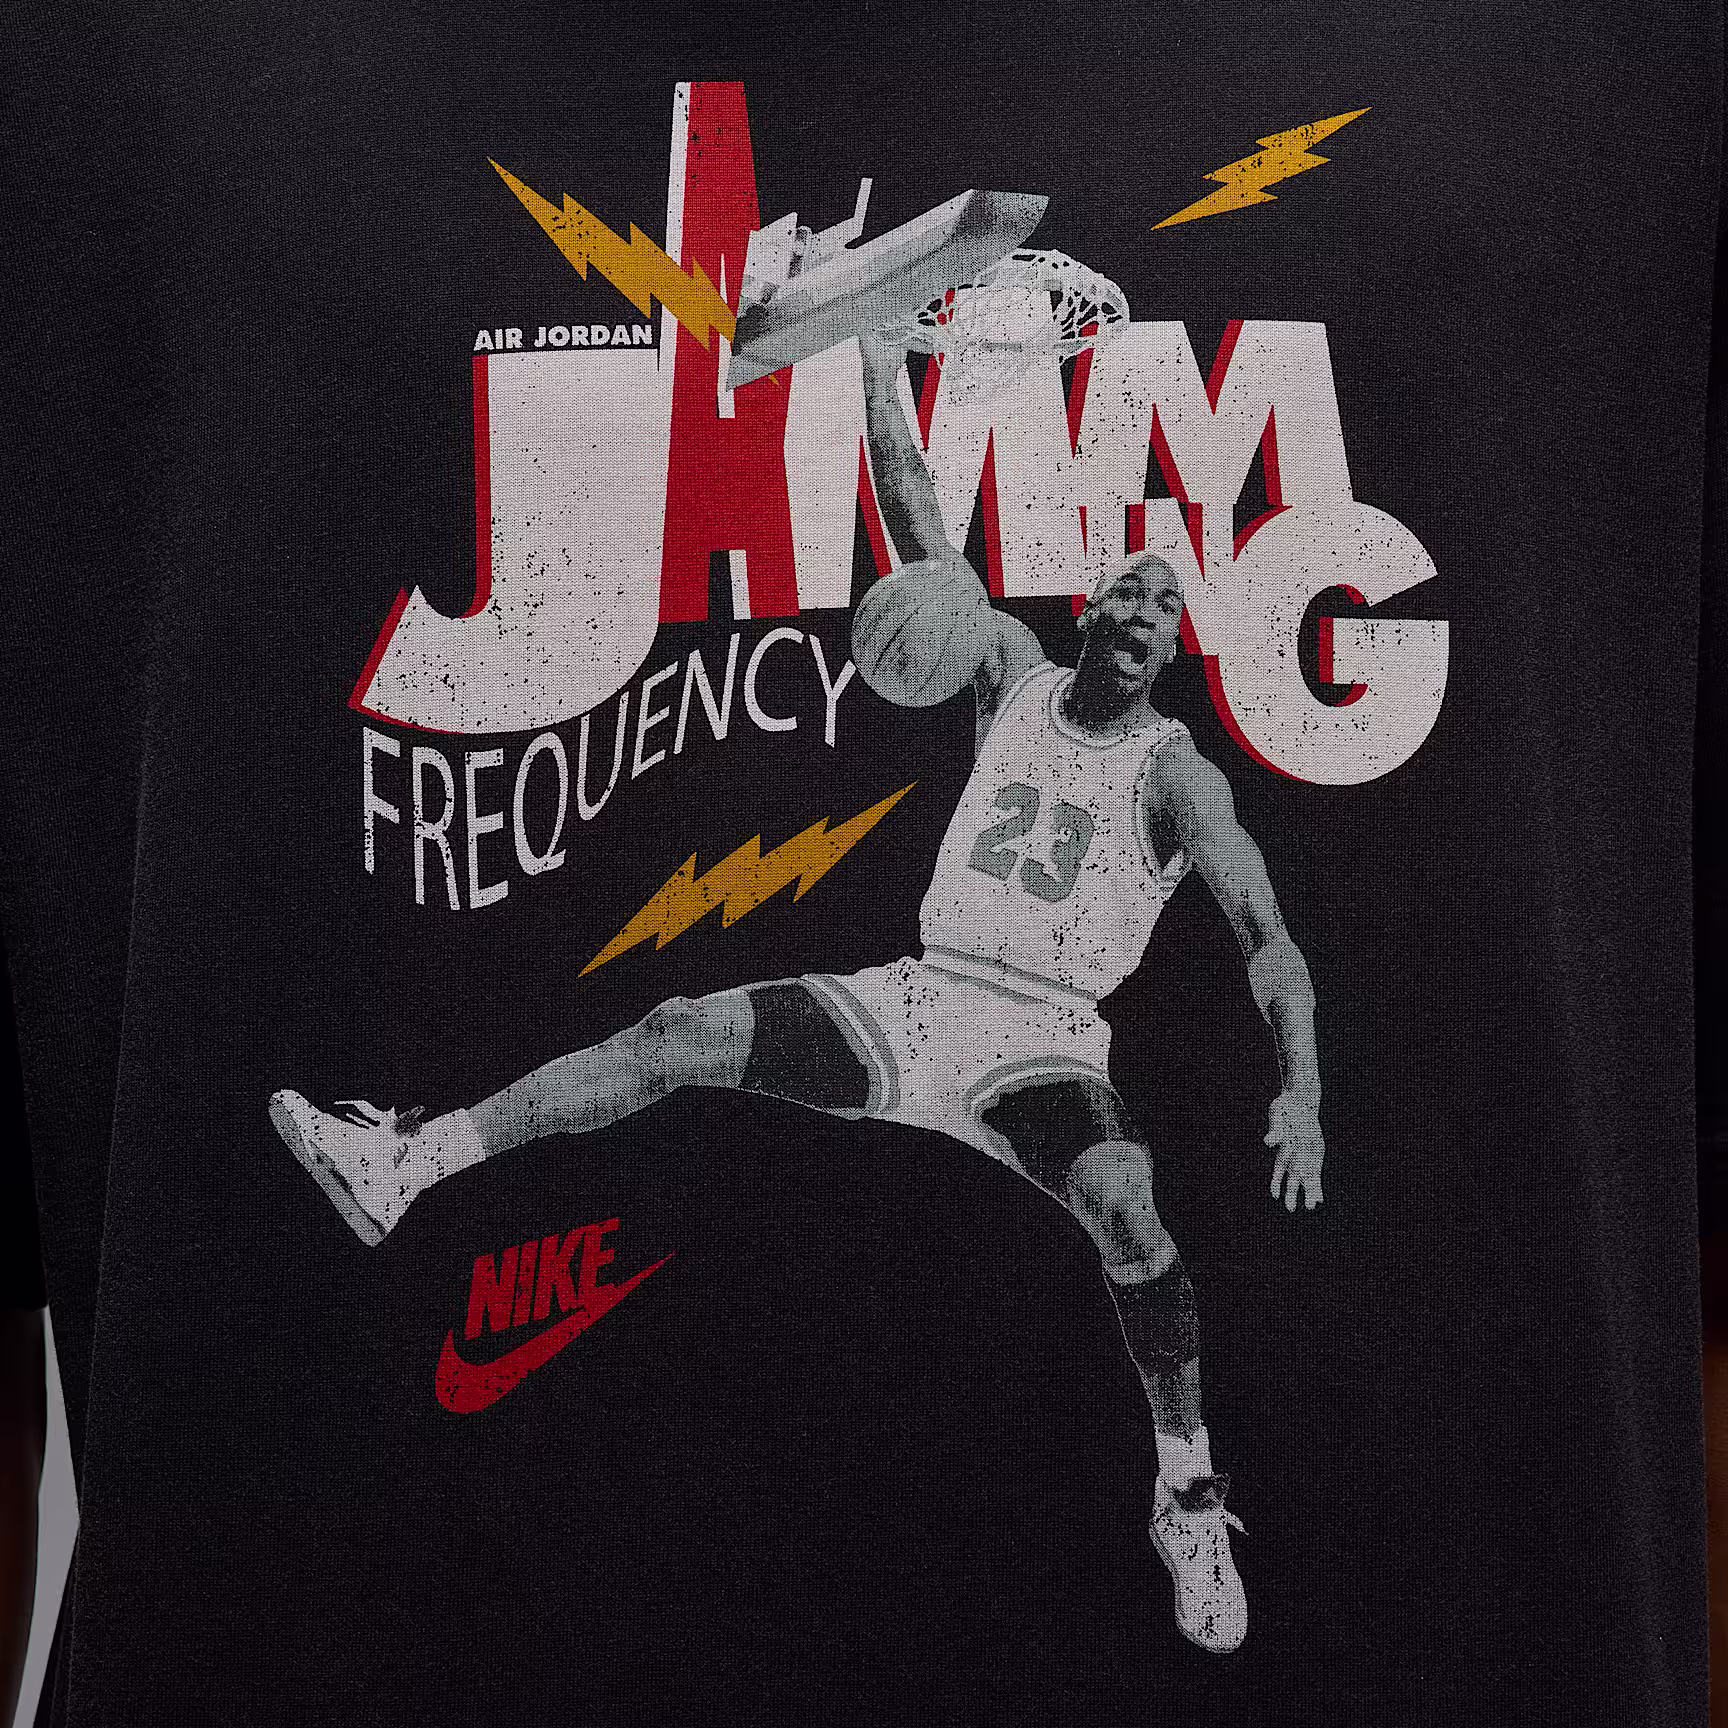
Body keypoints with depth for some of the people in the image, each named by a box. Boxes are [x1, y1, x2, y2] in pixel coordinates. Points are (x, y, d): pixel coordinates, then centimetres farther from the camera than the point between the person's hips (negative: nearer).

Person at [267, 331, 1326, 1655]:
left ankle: (1190, 1497, -13)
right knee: (677, 1035, -8)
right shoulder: (1017, 676, 10)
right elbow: (922, 536, 7)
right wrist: (878, 363, 0)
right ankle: (408, 1164, -4)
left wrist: (1302, 1094, -23)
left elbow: (1270, 937, -9)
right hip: (920, 998, 4)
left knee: (1126, 1202, -33)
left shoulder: (1176, 771, -1)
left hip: (1045, 1043, -4)